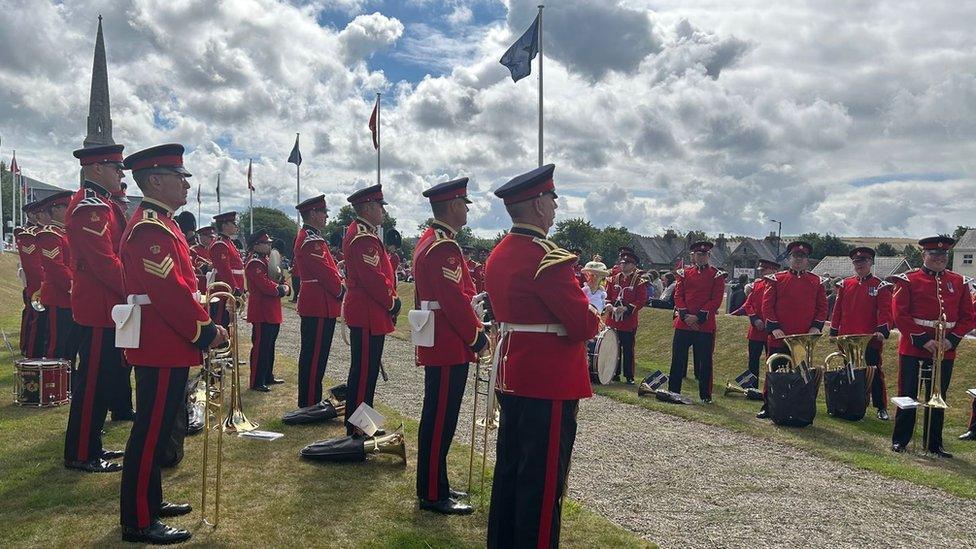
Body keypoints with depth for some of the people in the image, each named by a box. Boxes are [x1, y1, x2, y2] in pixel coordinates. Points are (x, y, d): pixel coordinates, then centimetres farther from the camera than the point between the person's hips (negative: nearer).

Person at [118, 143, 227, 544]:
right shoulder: (151, 229, -18)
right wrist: (206, 331, -16)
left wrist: (204, 325, 10)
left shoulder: (159, 224, 16)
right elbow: (170, 291, -24)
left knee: (157, 425, 19)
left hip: (167, 344, 11)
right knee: (151, 430, -2)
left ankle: (151, 501, 33)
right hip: (162, 347, -11)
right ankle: (139, 522, 9)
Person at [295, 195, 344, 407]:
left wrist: (339, 288, 6)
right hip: (320, 307, -11)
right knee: (314, 356, -4)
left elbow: (327, 269, 18)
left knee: (313, 355, 16)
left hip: (316, 306, 11)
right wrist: (341, 291, -7)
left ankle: (311, 401, 25)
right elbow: (326, 272, -20)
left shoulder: (311, 238, 18)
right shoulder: (312, 242, -17)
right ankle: (310, 404, 3)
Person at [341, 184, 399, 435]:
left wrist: (391, 300, 10)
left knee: (365, 369, 17)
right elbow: (373, 278, -23)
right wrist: (393, 302, -11)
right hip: (369, 315, -11)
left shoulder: (362, 233, 16)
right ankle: (357, 430, 6)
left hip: (365, 313, 11)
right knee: (364, 372, -3)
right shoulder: (363, 238, -18)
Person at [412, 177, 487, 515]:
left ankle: (435, 485, 28)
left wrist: (471, 330, 18)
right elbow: (455, 300, -23)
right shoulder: (445, 248, -19)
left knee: (438, 418, 17)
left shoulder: (429, 240, 15)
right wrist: (477, 336, -12)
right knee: (440, 421, -2)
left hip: (438, 344, 11)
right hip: (450, 347, -11)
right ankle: (433, 495, 9)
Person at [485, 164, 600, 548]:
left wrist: (577, 314, 9)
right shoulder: (549, 259, -20)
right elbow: (583, 325, -21)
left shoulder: (498, 255, 9)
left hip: (512, 376, 9)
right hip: (551, 383, -9)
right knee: (544, 480, 2)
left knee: (509, 468, 18)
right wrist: (593, 318, 1)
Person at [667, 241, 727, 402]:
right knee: (678, 359, 6)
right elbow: (678, 295, 5)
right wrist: (685, 315, -10)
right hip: (683, 323, 2)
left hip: (705, 325, -2)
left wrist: (699, 317, -13)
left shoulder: (717, 275, 2)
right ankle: (673, 391, 16)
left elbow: (716, 300, -5)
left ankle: (705, 395, 15)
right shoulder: (684, 273, 10)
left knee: (705, 361, 4)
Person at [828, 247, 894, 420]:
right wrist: (834, 332, 7)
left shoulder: (880, 286, -1)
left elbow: (885, 311, -9)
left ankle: (881, 407, 11)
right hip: (847, 339, 4)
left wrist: (882, 331, -23)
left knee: (875, 374, 1)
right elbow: (838, 309, 10)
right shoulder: (845, 284, 10)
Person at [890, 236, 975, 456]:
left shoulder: (958, 282, 9)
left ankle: (934, 444, 22)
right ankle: (900, 441, 15)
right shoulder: (908, 280, -3)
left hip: (945, 353, 4)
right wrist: (923, 341, -16)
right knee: (908, 396, 4)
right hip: (912, 350, -3)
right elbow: (900, 315, -9)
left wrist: (952, 340, -8)